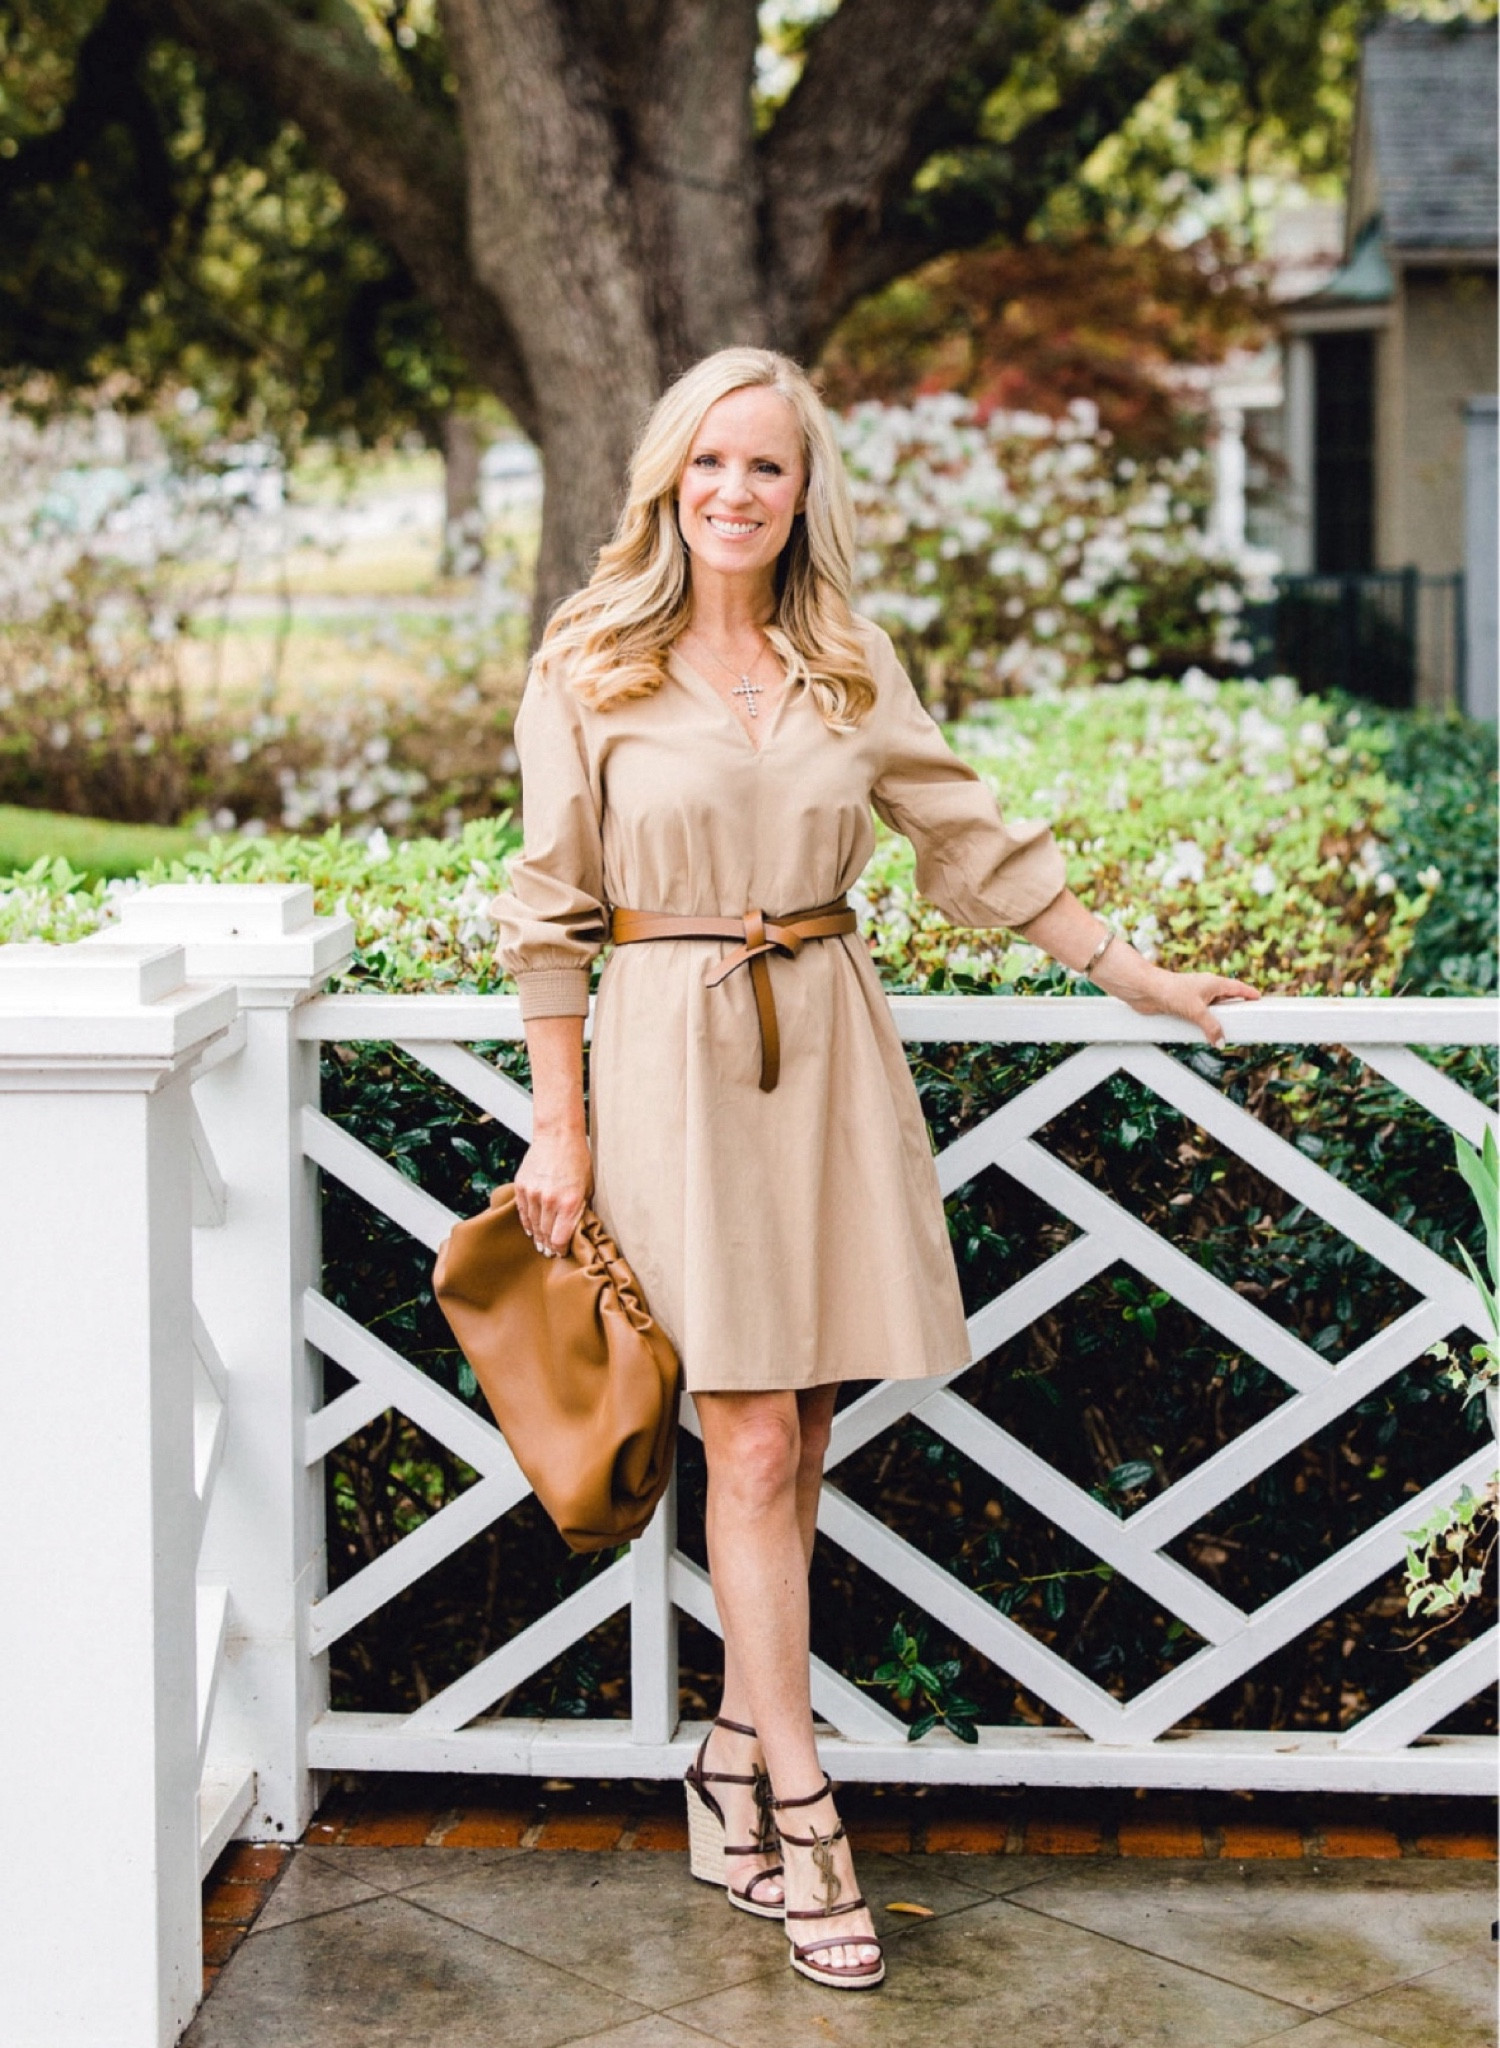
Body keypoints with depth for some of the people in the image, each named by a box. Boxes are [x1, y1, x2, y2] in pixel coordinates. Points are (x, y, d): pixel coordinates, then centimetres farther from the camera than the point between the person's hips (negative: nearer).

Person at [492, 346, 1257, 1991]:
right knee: (752, 1440, -6)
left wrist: (1128, 971, 16)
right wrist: (561, 1127, -3)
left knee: (794, 1439, 3)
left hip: (827, 1044, 4)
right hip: (675, 1049, -3)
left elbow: (969, 833, 15)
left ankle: (736, 1761, 17)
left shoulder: (849, 663, 8)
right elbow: (551, 907, 0)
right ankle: (805, 1818, -1)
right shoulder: (591, 665, -1)